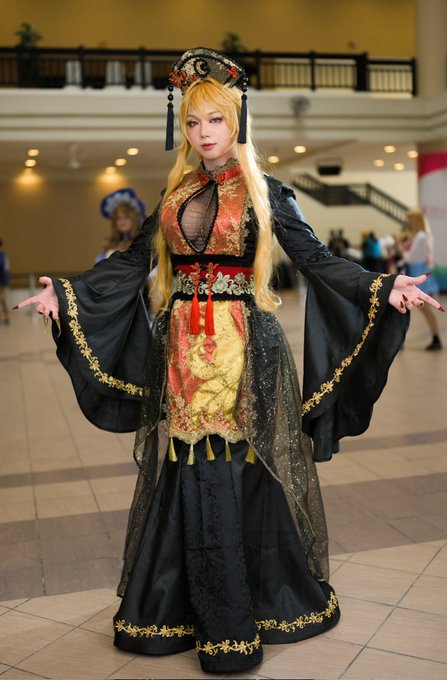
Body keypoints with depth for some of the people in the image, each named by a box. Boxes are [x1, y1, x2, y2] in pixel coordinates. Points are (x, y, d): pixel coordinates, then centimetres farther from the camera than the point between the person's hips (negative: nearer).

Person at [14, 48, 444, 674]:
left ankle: (248, 606, 17)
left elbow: (318, 260, -3)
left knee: (242, 474, -1)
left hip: (245, 350, -3)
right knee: (185, 476, 5)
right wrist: (65, 292, 3)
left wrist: (384, 289, -15)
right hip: (183, 351, 3)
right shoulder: (174, 195, 13)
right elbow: (132, 264, 12)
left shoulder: (265, 194, 2)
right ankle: (182, 604, 21)